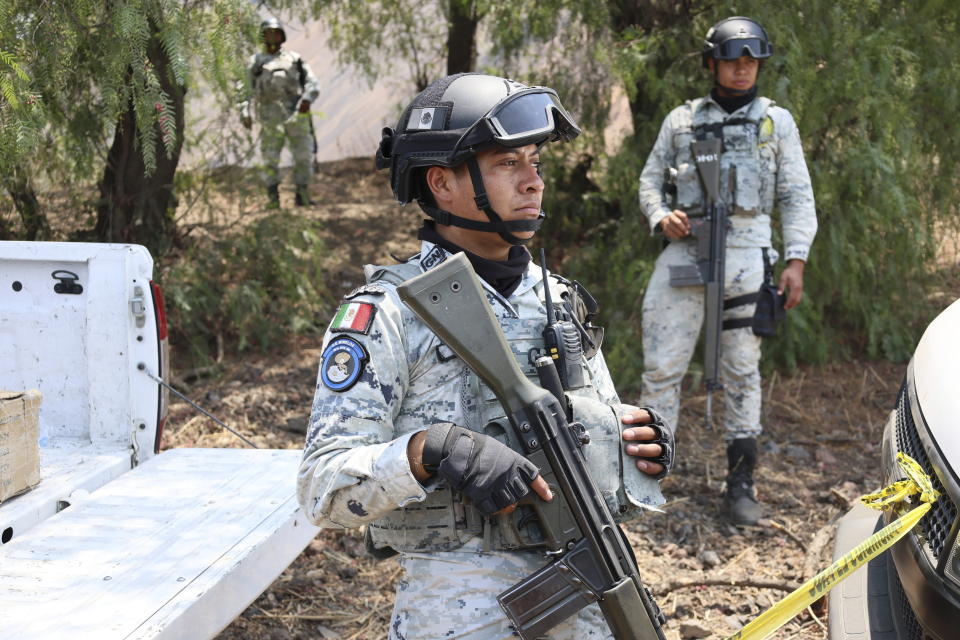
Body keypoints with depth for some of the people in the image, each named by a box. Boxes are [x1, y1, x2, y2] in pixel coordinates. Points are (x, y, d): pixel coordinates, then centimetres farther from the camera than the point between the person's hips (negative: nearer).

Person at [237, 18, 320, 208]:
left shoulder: (294, 58, 18)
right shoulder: (256, 62, 20)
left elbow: (312, 83, 7)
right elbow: (248, 92, 18)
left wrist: (307, 99, -14)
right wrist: (245, 113, 0)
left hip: (297, 116, 0)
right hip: (270, 119, 0)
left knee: (303, 157, -5)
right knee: (270, 159, -6)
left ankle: (302, 196, 6)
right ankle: (273, 198, 1)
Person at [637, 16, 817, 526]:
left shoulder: (776, 120, 11)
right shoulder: (681, 120, 14)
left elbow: (797, 196, 8)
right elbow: (651, 179, 16)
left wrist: (796, 261, -2)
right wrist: (662, 216, -6)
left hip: (746, 252, -1)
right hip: (684, 250, 1)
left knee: (742, 370, 4)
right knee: (661, 366, -4)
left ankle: (740, 483, 11)